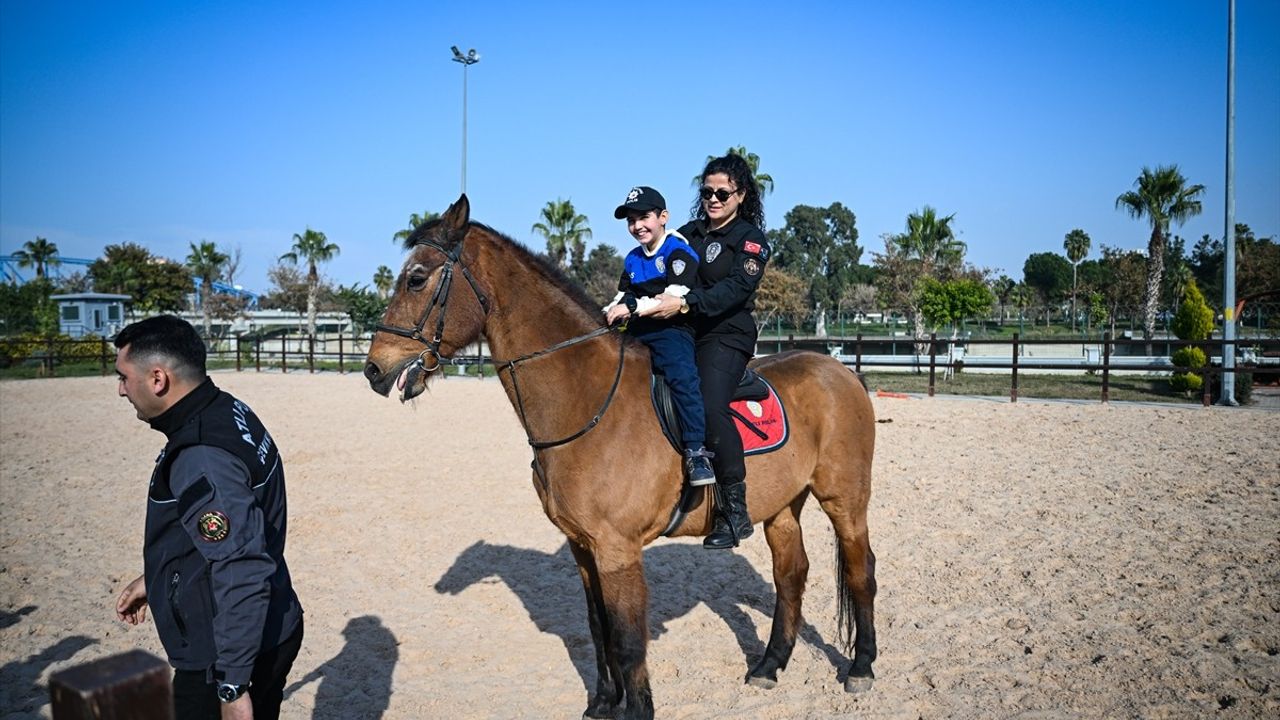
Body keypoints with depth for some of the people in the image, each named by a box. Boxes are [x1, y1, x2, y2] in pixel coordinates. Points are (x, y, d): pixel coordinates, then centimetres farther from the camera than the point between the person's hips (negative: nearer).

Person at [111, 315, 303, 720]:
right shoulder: (229, 414, 4)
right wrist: (153, 579, 26)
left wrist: (232, 687, -25)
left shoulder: (202, 460, -27)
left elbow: (242, 576, -30)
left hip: (229, 656, -9)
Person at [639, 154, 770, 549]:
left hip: (725, 336, -7)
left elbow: (736, 288, -15)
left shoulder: (751, 239, 2)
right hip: (680, 332, 7)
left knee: (710, 406, -27)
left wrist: (685, 303, -29)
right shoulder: (688, 233, 19)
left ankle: (735, 510, -19)